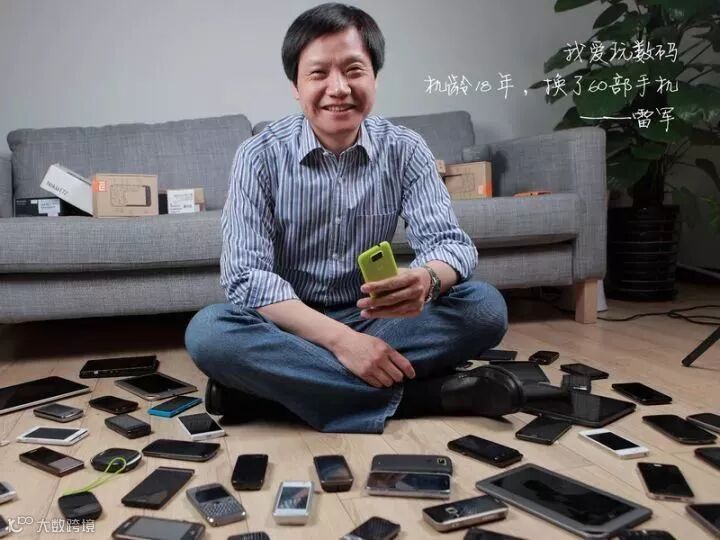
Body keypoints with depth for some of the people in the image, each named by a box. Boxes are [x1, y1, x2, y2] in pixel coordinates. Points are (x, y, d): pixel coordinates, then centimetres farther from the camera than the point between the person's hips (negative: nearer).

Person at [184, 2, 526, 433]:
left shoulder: (405, 150, -6)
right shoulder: (260, 156, -12)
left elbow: (451, 242, -12)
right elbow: (246, 276, -19)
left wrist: (426, 280, -38)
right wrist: (338, 339, -33)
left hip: (369, 322, 2)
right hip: (289, 327, -1)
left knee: (485, 307, -20)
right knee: (208, 332, -32)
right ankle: (417, 393, -28)